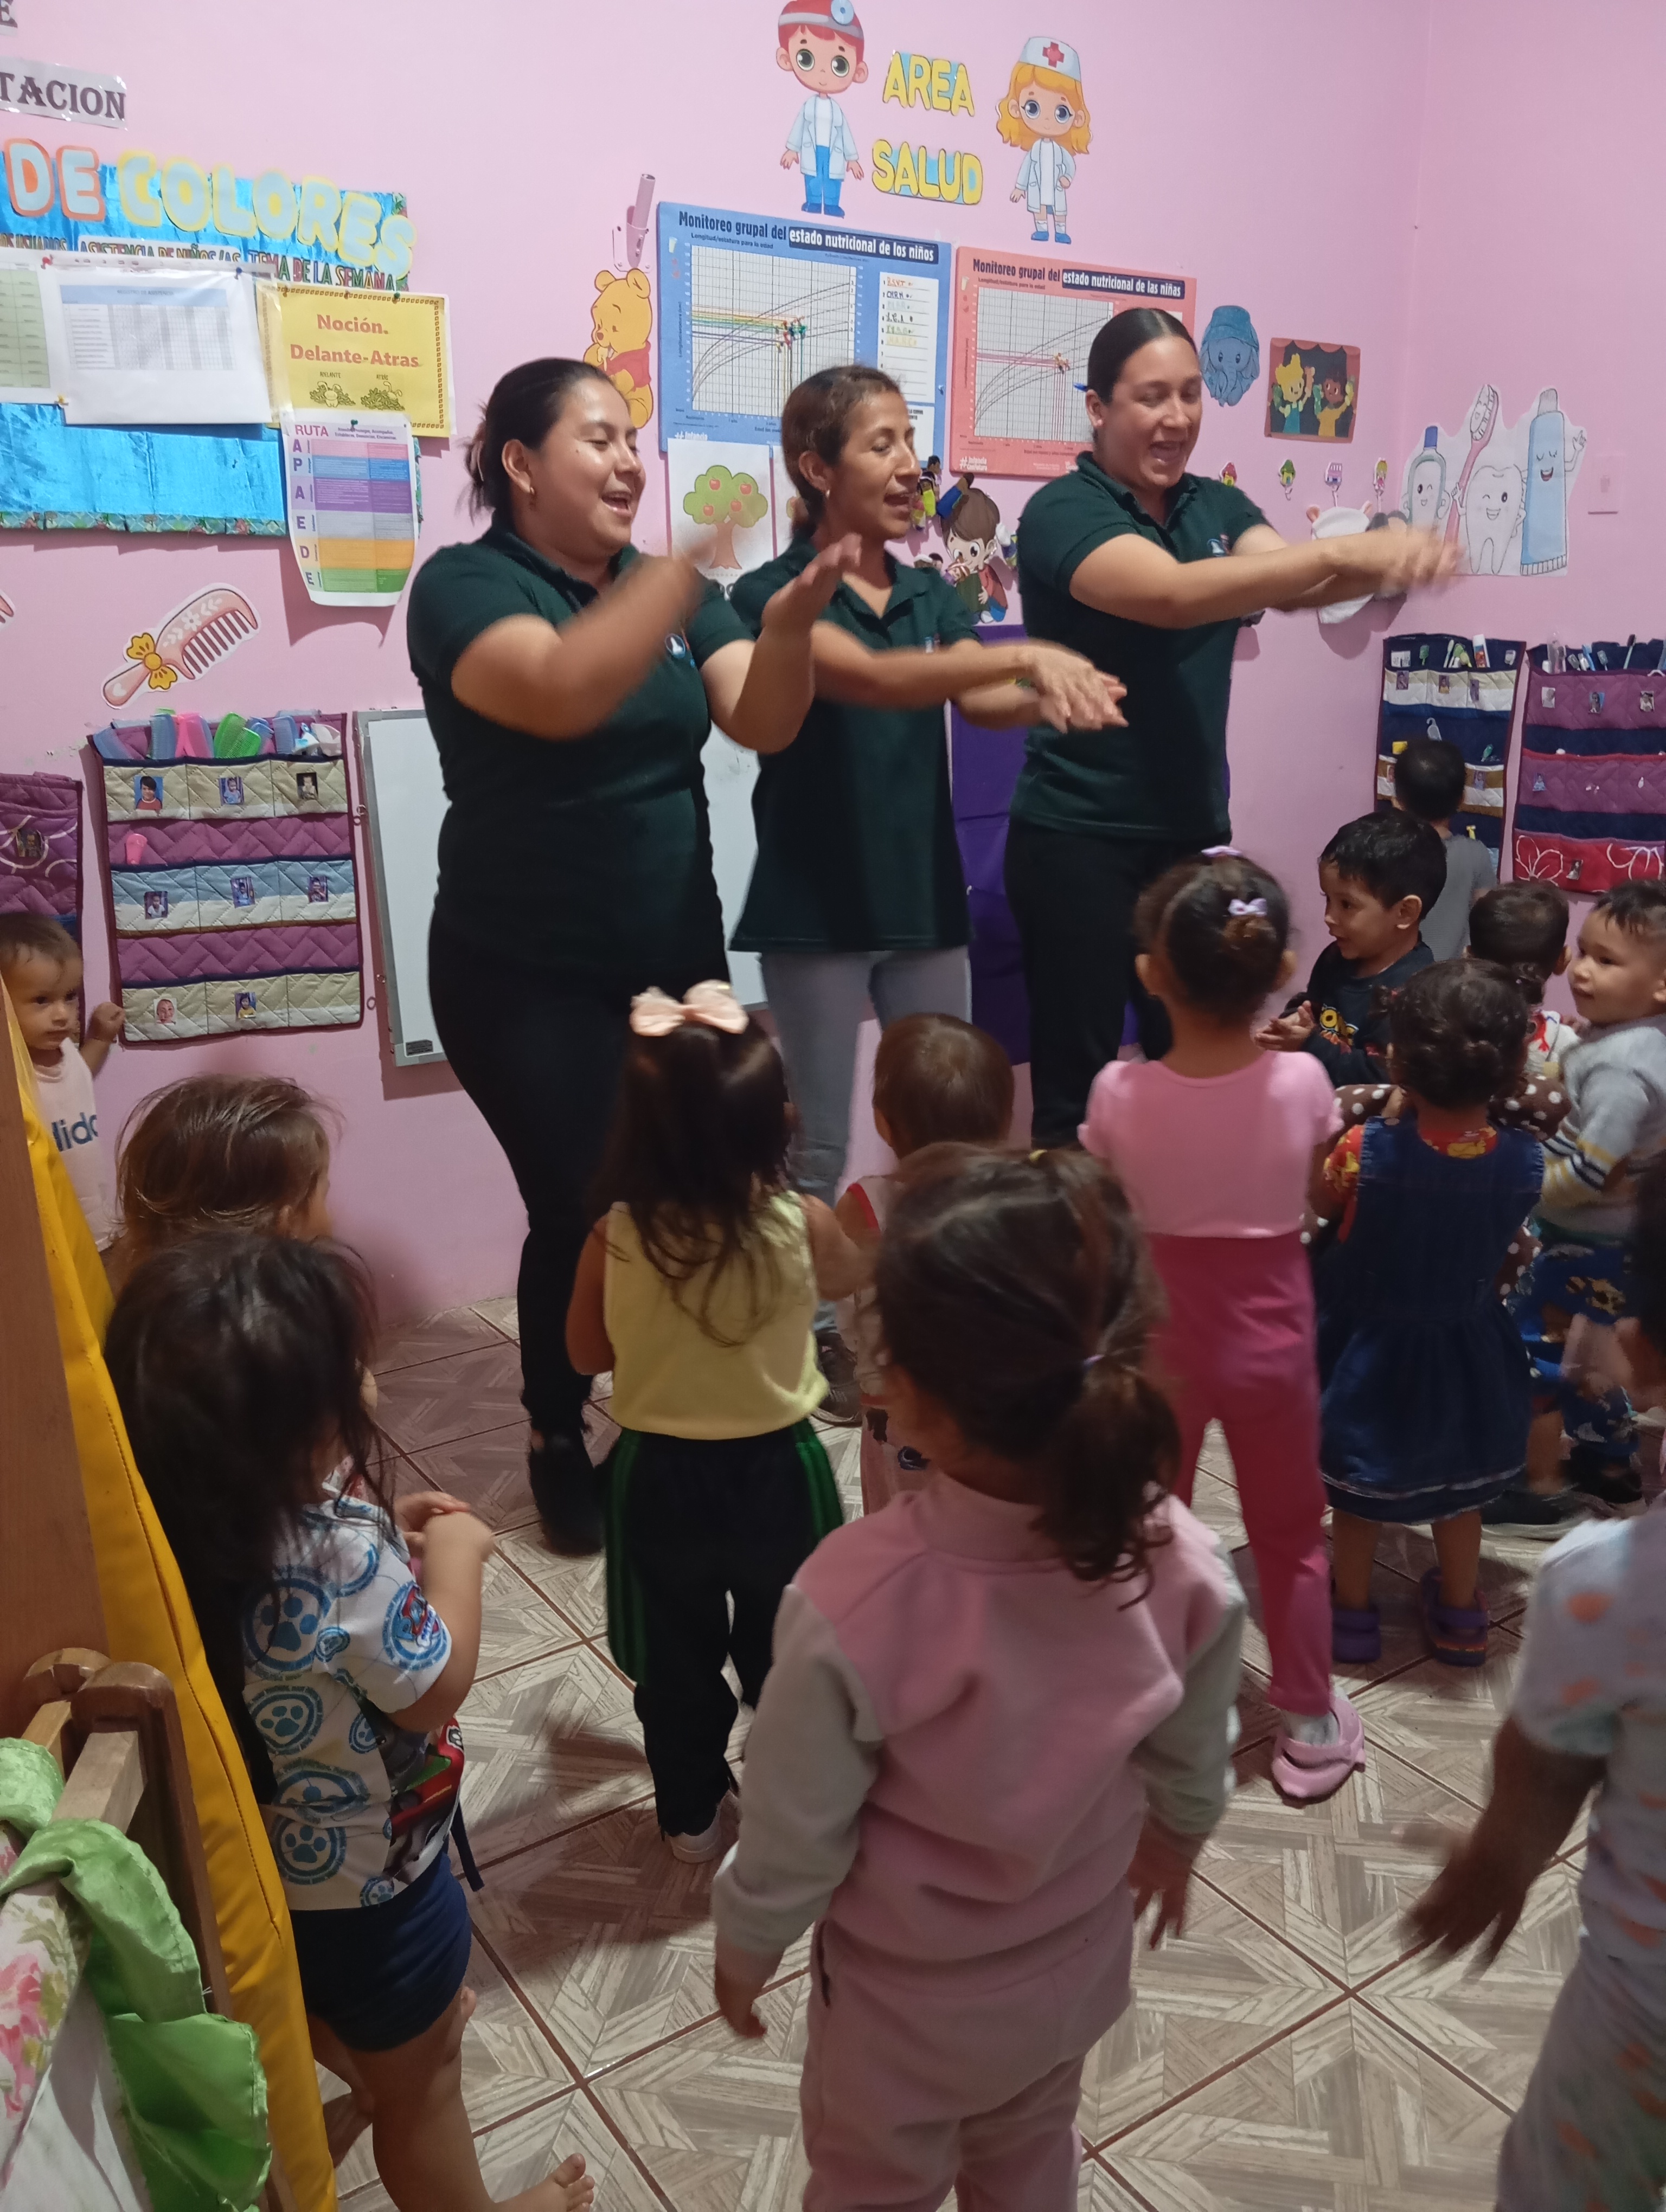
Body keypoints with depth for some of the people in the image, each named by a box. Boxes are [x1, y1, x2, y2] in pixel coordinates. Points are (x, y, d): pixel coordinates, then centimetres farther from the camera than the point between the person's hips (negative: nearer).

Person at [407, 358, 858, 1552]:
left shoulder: (674, 588, 8)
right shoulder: (465, 584, -10)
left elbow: (762, 720, -6)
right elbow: (561, 693, -30)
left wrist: (792, 618, -24)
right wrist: (686, 561, -35)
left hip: (677, 957, 5)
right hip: (528, 978, -5)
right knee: (582, 1208, -6)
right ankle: (559, 1441, 17)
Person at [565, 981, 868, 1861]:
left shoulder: (616, 1241, -19)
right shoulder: (802, 1226, -20)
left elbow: (587, 1353, -2)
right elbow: (851, 1278, 4)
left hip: (658, 1476, 1)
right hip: (774, 1470, 0)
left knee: (677, 1659, 21)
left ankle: (691, 1813, 39)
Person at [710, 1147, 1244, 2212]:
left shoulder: (856, 1604, -40)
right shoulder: (1182, 1563, -27)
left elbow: (794, 1839, -23)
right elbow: (1193, 1766, -7)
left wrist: (743, 1951, -1)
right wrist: (1174, 1842, 15)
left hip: (905, 2000, -3)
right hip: (1078, 1965, 3)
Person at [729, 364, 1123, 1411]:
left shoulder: (931, 596, 11)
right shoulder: (775, 596, -8)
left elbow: (984, 701, -8)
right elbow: (868, 679, -27)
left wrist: (1057, 693, -29)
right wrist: (1024, 655, -37)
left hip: (927, 899, 5)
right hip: (817, 908, -5)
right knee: (819, 1147, 4)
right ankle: (812, 1335, 19)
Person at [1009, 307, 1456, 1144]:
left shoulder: (1218, 506, 10)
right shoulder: (1063, 511, -10)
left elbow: (1295, 587, -9)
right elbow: (1175, 594, -27)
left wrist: (1386, 559, -29)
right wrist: (1342, 550, -34)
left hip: (1194, 831, 6)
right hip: (1077, 838, -6)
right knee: (1075, 1081, 2)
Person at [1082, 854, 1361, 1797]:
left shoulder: (1120, 1092, -20)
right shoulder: (1304, 1081, -18)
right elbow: (1312, 1203, -3)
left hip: (1161, 1341, 0)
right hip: (1272, 1339, 1)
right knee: (1291, 1534, 20)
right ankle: (1310, 1726, 35)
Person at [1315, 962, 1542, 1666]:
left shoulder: (1367, 1151, -30)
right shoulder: (1524, 1160, -22)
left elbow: (1318, 1197, -9)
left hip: (1370, 1348, -2)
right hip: (1464, 1350, 2)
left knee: (1357, 1488, 20)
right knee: (1459, 1488, 25)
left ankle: (1353, 1612, 37)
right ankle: (1460, 1616, 43)